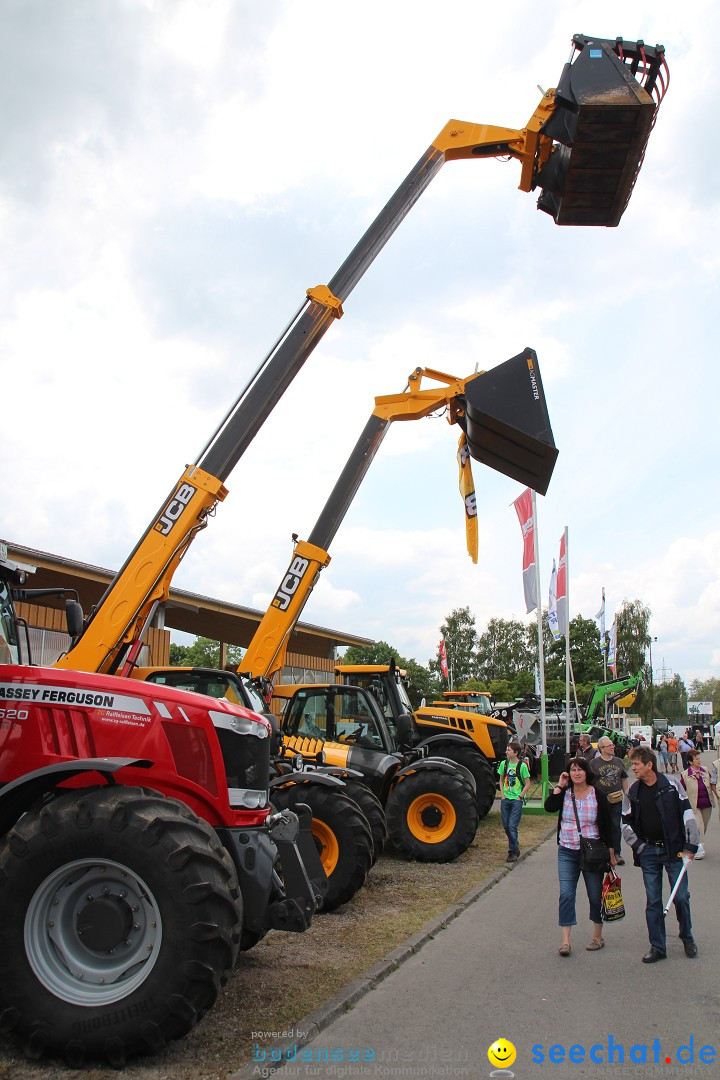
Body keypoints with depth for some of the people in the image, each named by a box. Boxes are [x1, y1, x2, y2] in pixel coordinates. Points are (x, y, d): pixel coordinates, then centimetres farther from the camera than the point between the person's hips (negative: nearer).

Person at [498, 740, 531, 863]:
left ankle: (512, 853, 1)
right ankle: (515, 846, 30)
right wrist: (502, 794, 4)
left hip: (516, 800, -5)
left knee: (512, 826, -8)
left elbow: (527, 784, -4)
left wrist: (520, 797, -9)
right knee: (506, 826, 9)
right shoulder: (504, 764, 4)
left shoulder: (522, 765, -10)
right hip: (505, 799, 5)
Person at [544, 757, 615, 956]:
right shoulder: (564, 792, 1)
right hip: (567, 852, 1)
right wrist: (559, 786, -15)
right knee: (566, 894, -5)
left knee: (595, 895, 9)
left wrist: (611, 853, 0)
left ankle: (598, 936, 27)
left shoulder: (597, 796, -4)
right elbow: (549, 807, -17)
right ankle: (565, 941, -3)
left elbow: (607, 826, 0)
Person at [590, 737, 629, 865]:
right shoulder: (594, 763, -2)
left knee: (616, 826, 3)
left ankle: (616, 853, 11)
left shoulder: (619, 761, 9)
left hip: (616, 800, 2)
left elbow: (624, 779, 18)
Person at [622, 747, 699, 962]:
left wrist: (690, 846, -6)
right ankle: (657, 947, 15)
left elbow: (687, 814, -3)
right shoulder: (632, 792, 3)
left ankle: (687, 939, 26)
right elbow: (626, 823, 10)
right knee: (653, 901, 5)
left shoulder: (671, 786, -5)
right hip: (648, 852, 2)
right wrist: (639, 847, 0)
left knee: (681, 897, 2)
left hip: (673, 849, -2)